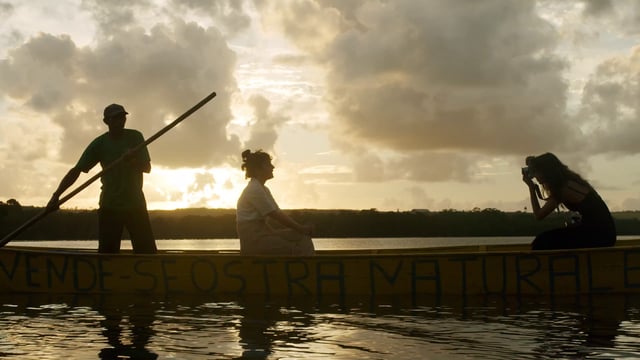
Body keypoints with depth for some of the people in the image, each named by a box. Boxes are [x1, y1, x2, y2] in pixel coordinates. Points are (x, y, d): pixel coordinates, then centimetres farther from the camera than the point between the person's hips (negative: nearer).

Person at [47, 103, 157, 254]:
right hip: (109, 206, 0)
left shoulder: (135, 137, 0)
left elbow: (147, 168, -4)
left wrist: (133, 161, -26)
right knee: (106, 253, -2)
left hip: (135, 203, 0)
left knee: (148, 253, -3)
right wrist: (57, 195, -17)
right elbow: (76, 170, -6)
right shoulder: (99, 144, -2)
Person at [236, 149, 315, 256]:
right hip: (253, 240, -9)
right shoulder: (254, 190, -14)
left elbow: (279, 213, 15)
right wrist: (301, 228, -8)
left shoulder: (263, 189, 17)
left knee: (303, 237, -2)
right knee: (298, 250, -15)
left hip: (262, 233, 9)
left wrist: (302, 228, 4)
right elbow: (276, 215, -15)